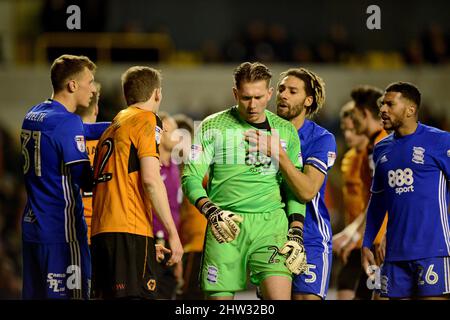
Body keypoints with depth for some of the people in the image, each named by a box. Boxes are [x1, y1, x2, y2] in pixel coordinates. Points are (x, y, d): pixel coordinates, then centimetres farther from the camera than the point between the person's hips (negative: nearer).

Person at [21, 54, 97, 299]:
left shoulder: (33, 116, 12)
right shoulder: (67, 122, -14)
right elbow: (86, 181, -12)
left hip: (32, 225, 9)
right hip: (62, 230, -9)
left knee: (35, 295, 9)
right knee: (71, 295, -7)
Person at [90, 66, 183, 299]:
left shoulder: (112, 128, 24)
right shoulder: (146, 120, 0)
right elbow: (150, 179, -12)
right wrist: (172, 232, -10)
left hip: (101, 231, 8)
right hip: (131, 230, -8)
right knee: (136, 296, -13)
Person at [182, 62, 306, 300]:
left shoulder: (286, 132, 12)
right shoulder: (213, 127, 5)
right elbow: (191, 178, 1)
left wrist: (296, 233, 3)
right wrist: (211, 212, -16)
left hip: (271, 224, 1)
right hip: (225, 226, -1)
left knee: (279, 296, -17)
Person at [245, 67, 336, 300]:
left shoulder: (322, 139, -6)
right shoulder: (264, 134, 8)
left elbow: (307, 191, -19)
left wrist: (277, 153, -27)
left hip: (309, 239, -4)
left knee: (306, 297, -14)